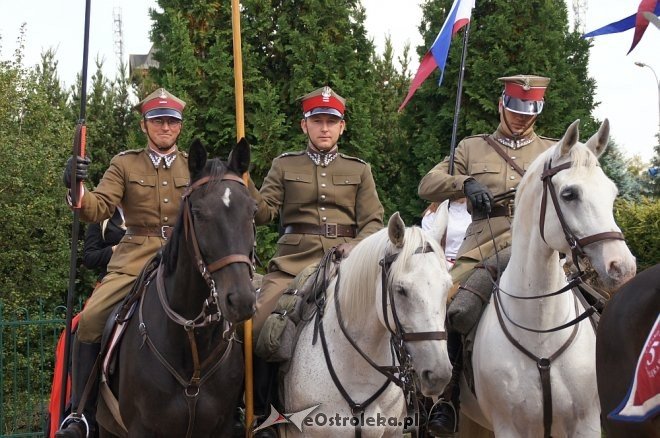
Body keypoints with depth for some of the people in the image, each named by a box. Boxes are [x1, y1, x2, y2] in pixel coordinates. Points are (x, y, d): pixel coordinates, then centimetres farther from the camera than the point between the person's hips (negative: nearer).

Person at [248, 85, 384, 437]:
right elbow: (263, 213, 7)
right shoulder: (284, 166, 13)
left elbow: (373, 221, 8)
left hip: (346, 260, 1)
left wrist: (357, 247, -12)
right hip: (294, 261, 0)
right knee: (258, 327, -20)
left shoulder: (359, 170, 15)